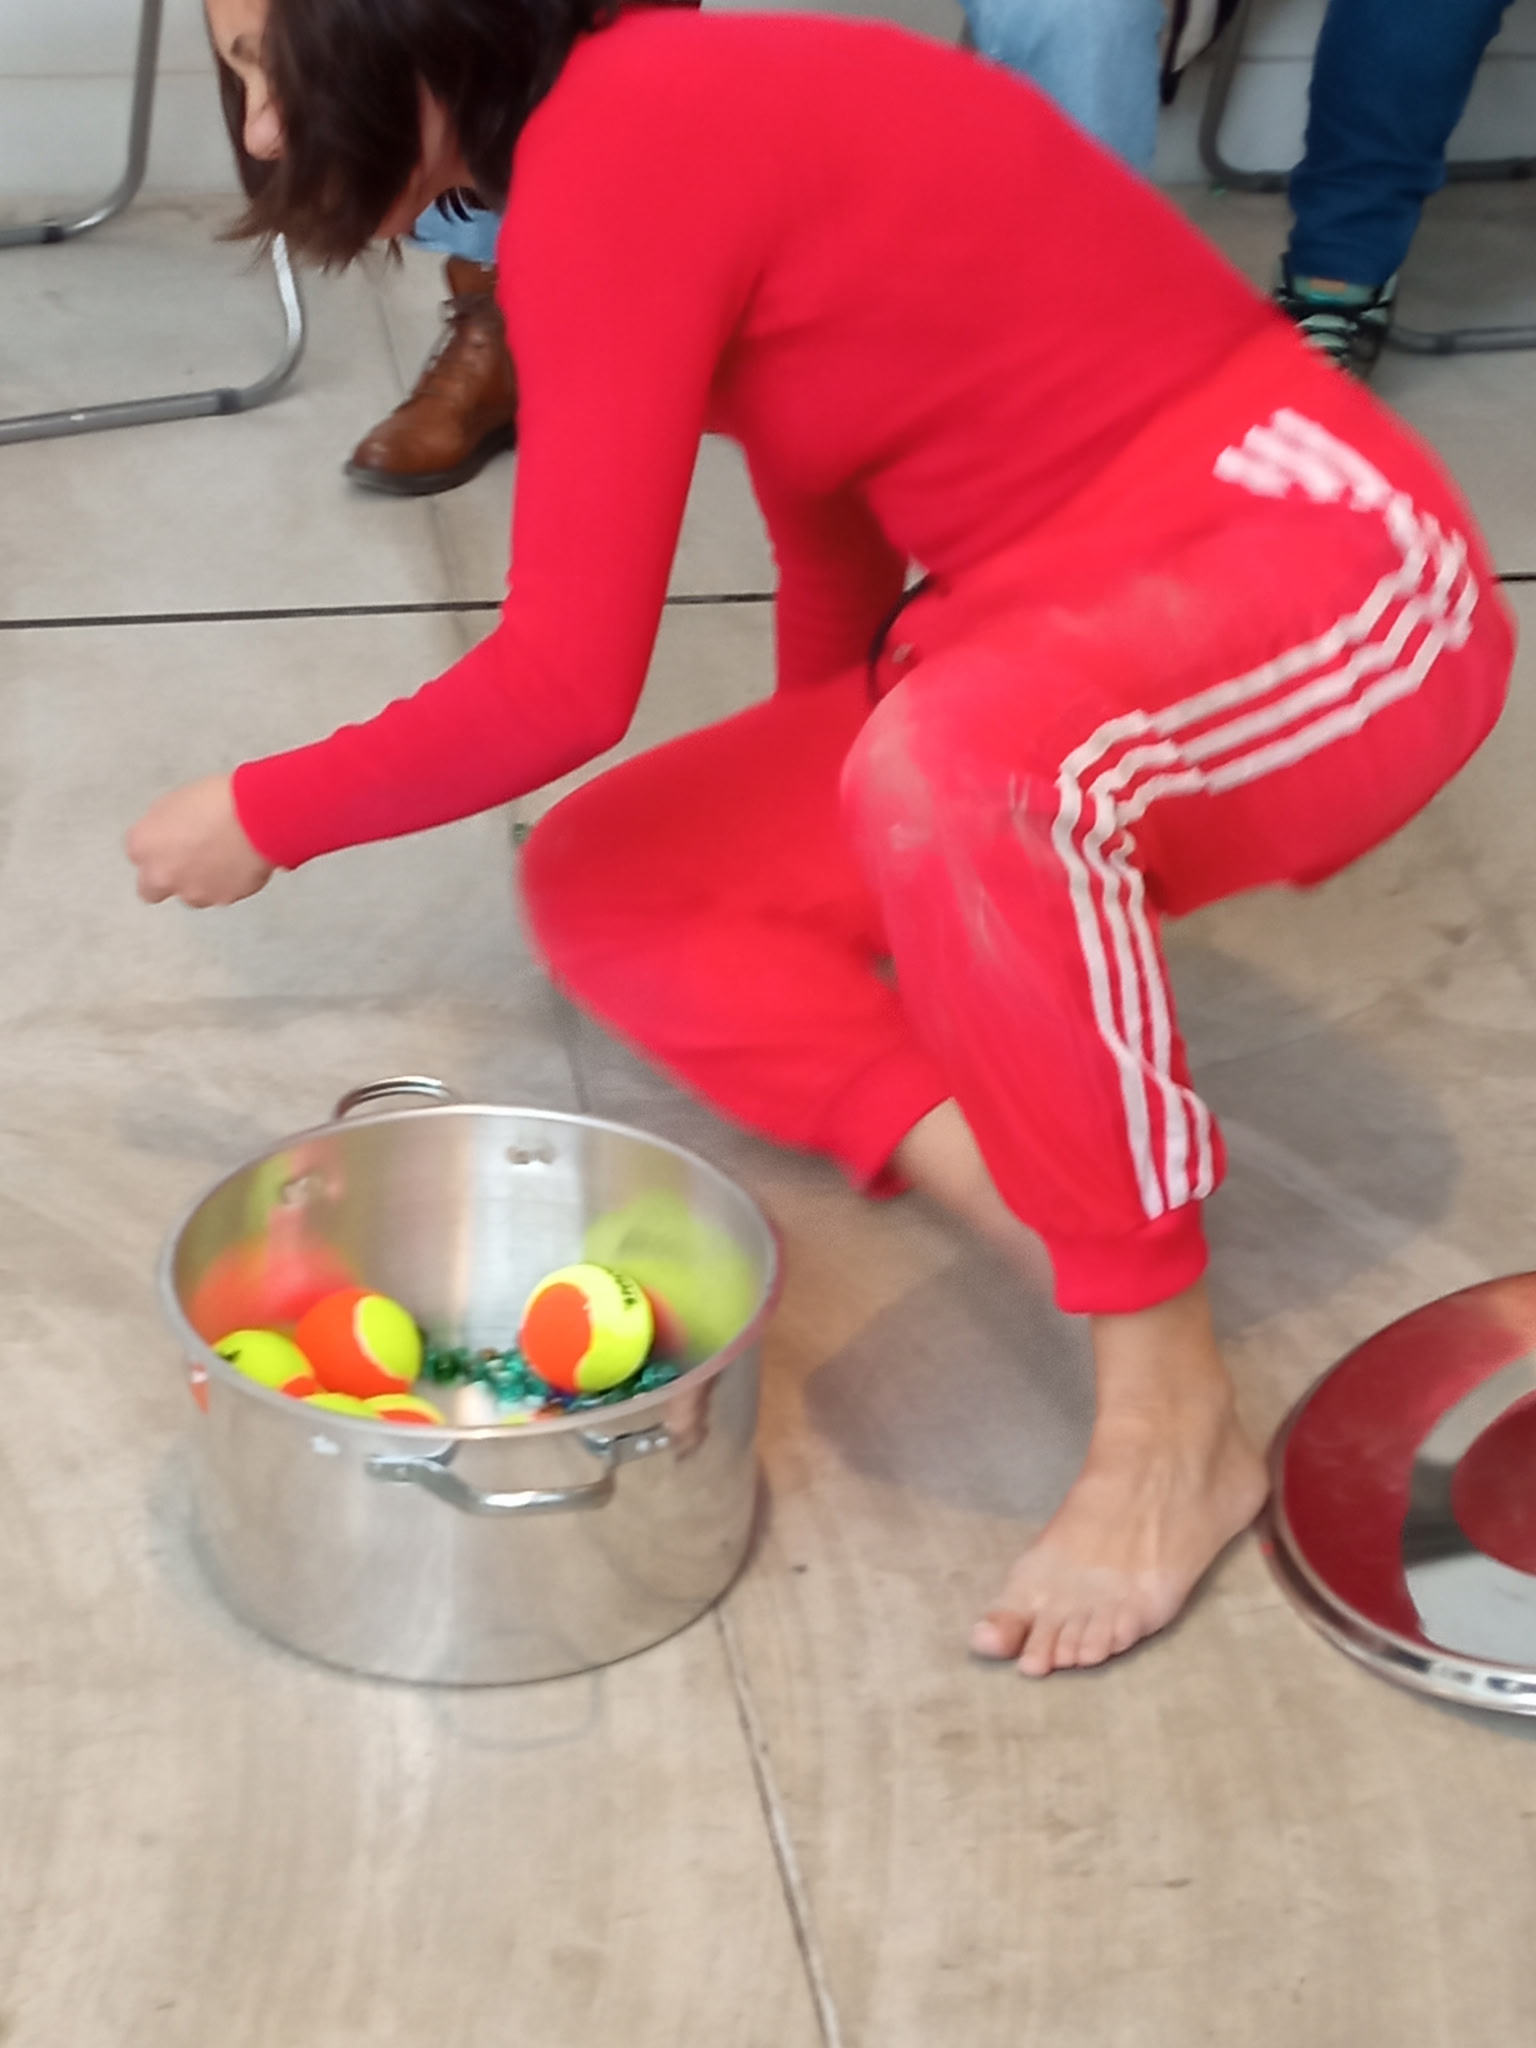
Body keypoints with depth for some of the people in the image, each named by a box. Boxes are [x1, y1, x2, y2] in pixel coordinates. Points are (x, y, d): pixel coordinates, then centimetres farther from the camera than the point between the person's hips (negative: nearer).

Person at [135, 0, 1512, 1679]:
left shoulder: (617, 143, -21)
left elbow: (561, 680, -21)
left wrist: (263, 819, -4)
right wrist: (803, 833, 34)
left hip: (1318, 567, -10)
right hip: (1063, 651, 10)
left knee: (954, 769, -41)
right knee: (596, 884, 3)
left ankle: (1171, 1410, -22)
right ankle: (1074, 1191, -9)